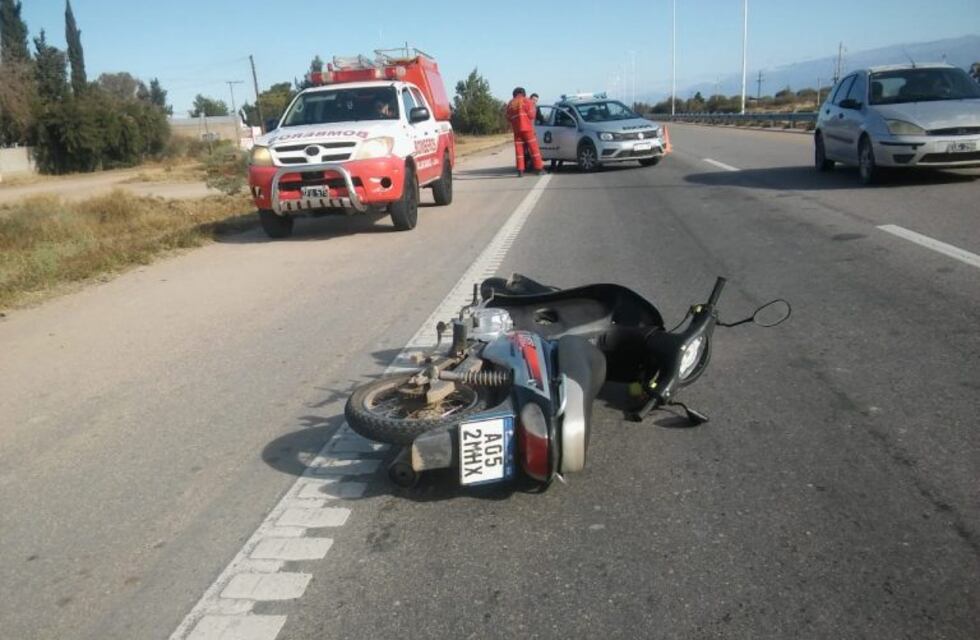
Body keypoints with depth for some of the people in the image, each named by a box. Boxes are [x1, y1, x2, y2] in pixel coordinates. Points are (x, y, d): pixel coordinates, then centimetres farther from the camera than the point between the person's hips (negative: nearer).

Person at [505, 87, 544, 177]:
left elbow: (508, 118, 14)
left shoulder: (510, 104, 15)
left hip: (516, 129, 4)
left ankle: (520, 170, -1)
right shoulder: (527, 101, 3)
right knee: (534, 148, 0)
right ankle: (539, 169, -1)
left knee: (519, 149, 5)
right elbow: (531, 115, -4)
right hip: (527, 128, -4)